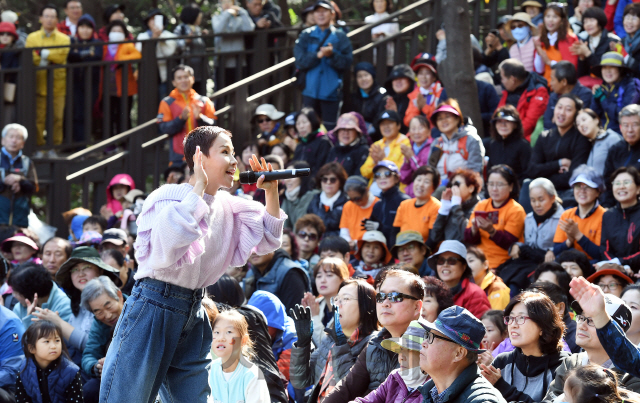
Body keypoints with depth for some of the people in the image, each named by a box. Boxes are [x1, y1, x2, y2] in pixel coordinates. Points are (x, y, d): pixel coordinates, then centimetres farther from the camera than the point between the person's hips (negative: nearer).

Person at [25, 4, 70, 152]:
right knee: (39, 118, -2)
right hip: (39, 84, -1)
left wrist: (43, 53, -12)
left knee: (57, 117, -1)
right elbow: (29, 58, -6)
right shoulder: (32, 38, 8)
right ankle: (39, 147, 5)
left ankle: (54, 148, 7)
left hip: (58, 85, 1)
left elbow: (62, 56, -9)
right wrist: (51, 59, -14)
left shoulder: (64, 39, 9)